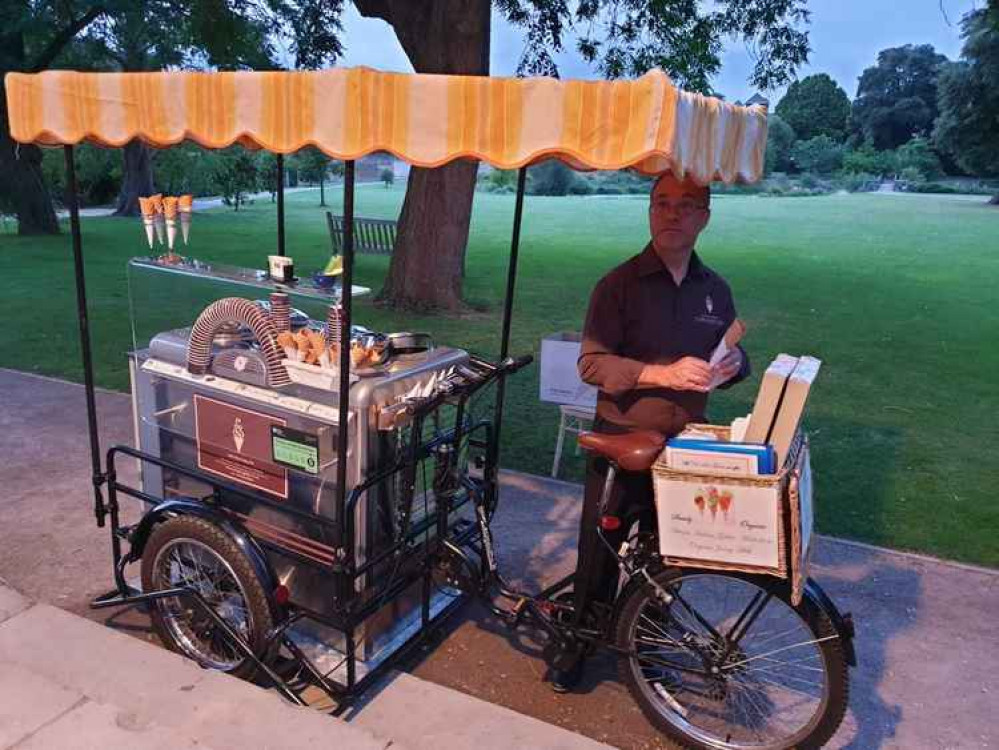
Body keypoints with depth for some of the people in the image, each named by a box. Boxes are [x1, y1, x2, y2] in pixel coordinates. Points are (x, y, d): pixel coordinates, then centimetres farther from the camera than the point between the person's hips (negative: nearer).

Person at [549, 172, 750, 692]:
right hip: (621, 444, -4)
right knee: (600, 548, 6)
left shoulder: (715, 290, 7)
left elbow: (734, 356, 19)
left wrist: (733, 366, -6)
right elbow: (591, 363, -15)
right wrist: (664, 374, -26)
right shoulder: (620, 284, -8)